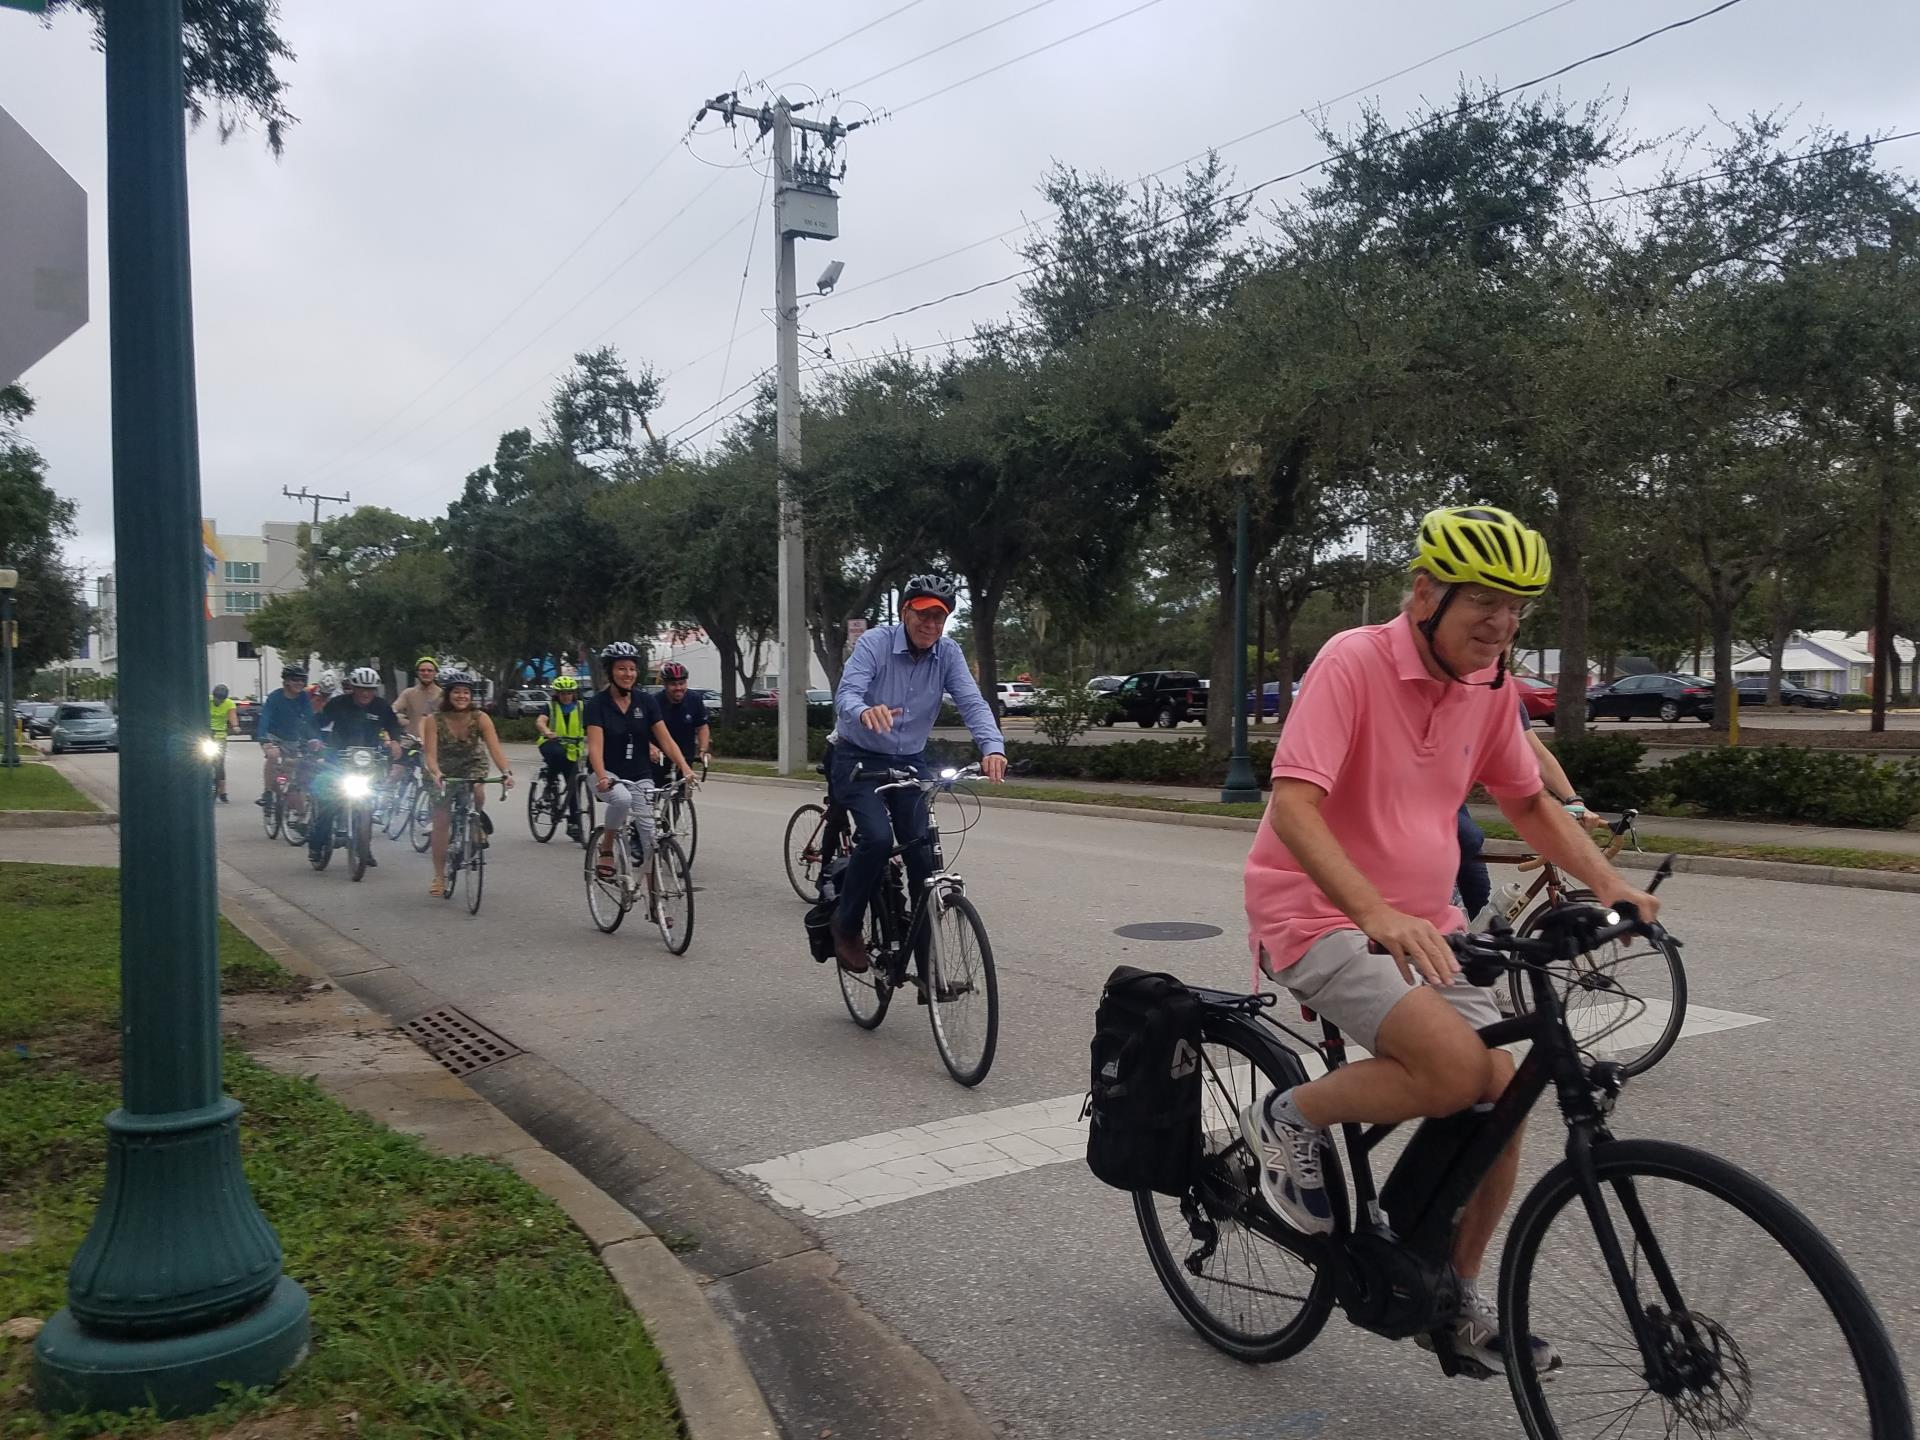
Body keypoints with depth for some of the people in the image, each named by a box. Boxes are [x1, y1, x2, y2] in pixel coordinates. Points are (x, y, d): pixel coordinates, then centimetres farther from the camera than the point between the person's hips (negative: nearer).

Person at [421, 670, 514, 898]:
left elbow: (494, 748, -31)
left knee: (477, 791, -34)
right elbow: (431, 755, -30)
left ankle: (479, 819, 1)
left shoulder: (480, 718, -22)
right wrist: (436, 774, -50)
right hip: (445, 770, 1)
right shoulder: (435, 721, -23)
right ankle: (439, 877, 12)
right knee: (440, 823, 0)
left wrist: (506, 772, -47)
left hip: (473, 765, 0)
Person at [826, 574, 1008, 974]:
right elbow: (846, 694, -31)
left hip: (910, 763, 4)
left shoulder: (948, 653, -7)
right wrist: (865, 712, -56)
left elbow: (972, 702, -19)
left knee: (923, 854, -4)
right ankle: (845, 924, -2)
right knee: (877, 837, -26)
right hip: (859, 760, -4)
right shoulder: (874, 643, -17)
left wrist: (993, 748, -39)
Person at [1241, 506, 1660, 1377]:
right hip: (1318, 916, -7)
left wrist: (1607, 884, 2)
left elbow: (1529, 800, 18)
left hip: (1420, 927, 7)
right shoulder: (1353, 662, -18)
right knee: (1456, 1067, -26)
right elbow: (1293, 805, -27)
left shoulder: (1488, 687, 4)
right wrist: (1376, 914, -40)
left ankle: (1458, 1299, 21)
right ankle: (1291, 1119, 1)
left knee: (1502, 1092, 0)